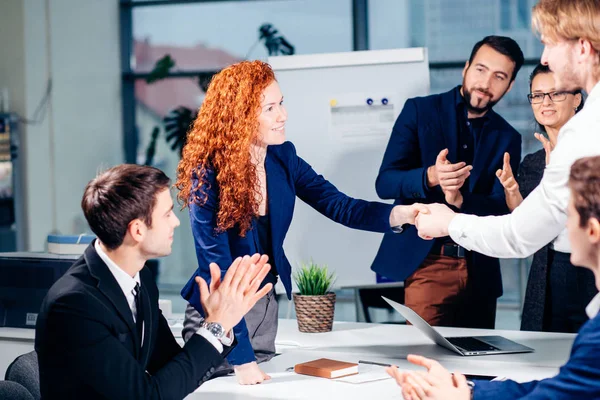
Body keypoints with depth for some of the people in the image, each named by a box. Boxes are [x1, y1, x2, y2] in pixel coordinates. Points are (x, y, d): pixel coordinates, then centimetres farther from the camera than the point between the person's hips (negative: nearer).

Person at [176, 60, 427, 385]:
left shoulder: (283, 157, -5)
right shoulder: (208, 173, -24)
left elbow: (337, 205, -8)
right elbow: (216, 265, -26)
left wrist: (399, 214, -29)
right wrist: (241, 357, -29)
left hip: (265, 305, 6)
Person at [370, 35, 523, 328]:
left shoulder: (507, 138, 8)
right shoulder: (420, 111, 1)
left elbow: (503, 210, 0)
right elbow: (384, 183, -6)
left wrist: (459, 200, -21)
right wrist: (430, 177, -27)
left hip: (480, 270, 3)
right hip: (425, 261, -3)